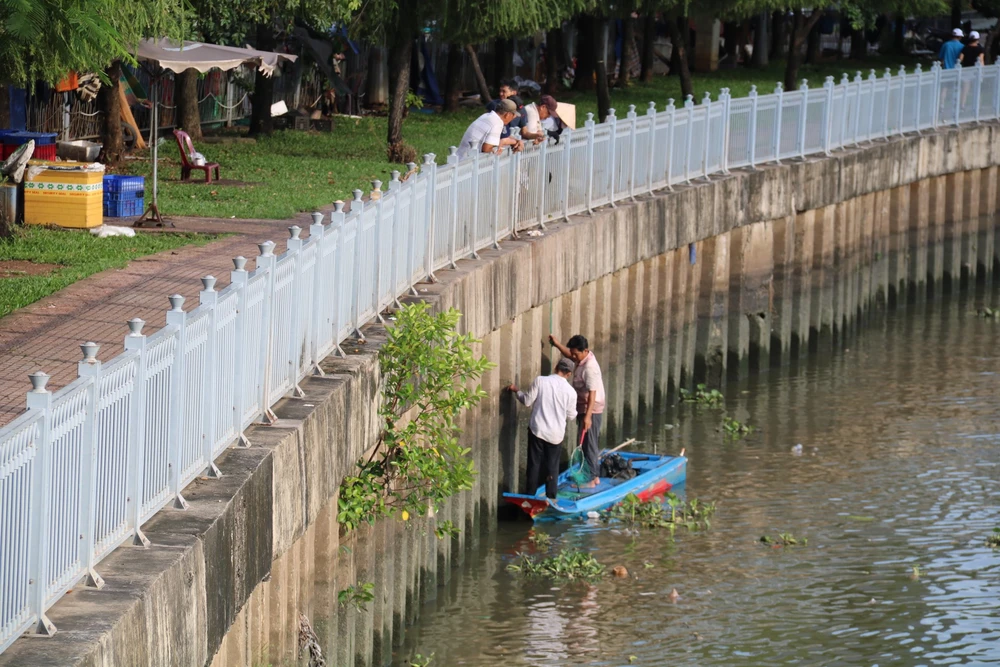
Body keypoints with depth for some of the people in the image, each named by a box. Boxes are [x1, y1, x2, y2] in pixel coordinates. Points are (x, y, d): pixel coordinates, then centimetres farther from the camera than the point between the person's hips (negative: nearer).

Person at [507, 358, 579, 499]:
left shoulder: (540, 381, -9)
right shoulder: (570, 391, -5)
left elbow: (527, 401, -4)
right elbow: (571, 415, 4)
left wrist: (516, 391, 15)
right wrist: (574, 412, 27)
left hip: (537, 430, 0)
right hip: (556, 434, 0)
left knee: (534, 464, 9)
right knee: (552, 466, 12)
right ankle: (551, 497, 13)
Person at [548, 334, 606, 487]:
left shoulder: (589, 367, -25)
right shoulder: (583, 358, 3)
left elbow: (592, 393, -29)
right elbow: (569, 355, 27)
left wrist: (587, 416, -33)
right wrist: (557, 345, 14)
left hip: (591, 411, -10)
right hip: (584, 409, 10)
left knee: (589, 444, -4)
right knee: (589, 444, 15)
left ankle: (591, 479, 1)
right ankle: (594, 476, 23)